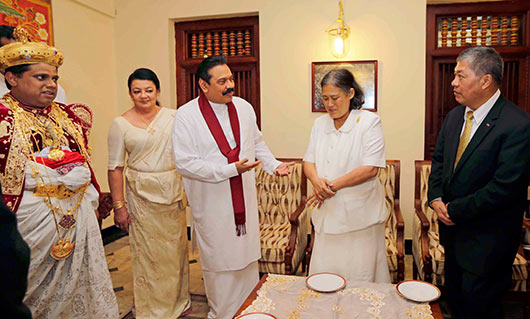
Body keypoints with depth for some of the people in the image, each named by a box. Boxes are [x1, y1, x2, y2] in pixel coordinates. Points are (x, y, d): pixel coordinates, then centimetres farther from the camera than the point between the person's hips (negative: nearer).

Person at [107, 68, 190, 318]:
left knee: (176, 245, 13)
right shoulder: (120, 124, -4)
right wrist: (119, 205, -8)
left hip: (174, 191, 3)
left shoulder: (173, 116, 2)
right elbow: (115, 167, -4)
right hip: (143, 194, -3)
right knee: (149, 250, 5)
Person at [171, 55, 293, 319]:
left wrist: (274, 165, 1)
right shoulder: (186, 116, -13)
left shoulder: (244, 108, 4)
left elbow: (257, 143, 17)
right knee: (219, 263, 9)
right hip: (212, 205, -4)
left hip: (244, 199, 5)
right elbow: (184, 163, -18)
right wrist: (232, 169, -23)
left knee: (247, 257, 17)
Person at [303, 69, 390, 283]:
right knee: (323, 276, 12)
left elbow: (371, 168, -15)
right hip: (327, 213, 5)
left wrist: (333, 185, -18)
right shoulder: (320, 123, 9)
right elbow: (309, 160, 8)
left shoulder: (369, 121, -7)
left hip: (360, 215, -4)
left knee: (360, 277, 7)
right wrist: (316, 181, -14)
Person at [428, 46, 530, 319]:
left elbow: (505, 187, -24)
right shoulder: (455, 116, 3)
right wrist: (436, 199, -4)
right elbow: (439, 159, 11)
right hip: (454, 229, 7)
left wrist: (455, 210, -17)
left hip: (486, 240, -7)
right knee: (454, 296, 22)